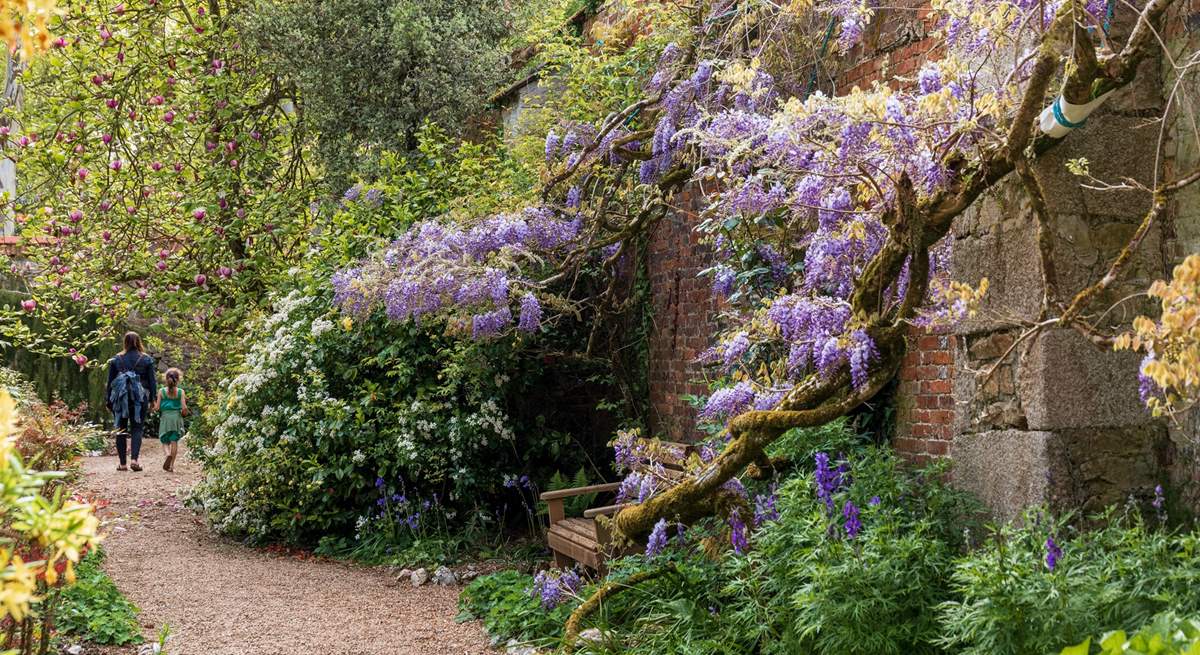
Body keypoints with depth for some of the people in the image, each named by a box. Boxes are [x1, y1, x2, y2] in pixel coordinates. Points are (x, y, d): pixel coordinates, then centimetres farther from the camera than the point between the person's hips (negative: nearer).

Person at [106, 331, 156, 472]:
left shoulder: (116, 360, 5)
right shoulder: (147, 360, 2)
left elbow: (110, 382, 8)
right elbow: (152, 381, 1)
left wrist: (108, 401, 14)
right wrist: (152, 399, 6)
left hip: (120, 398, 1)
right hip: (140, 399, -1)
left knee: (121, 430, 9)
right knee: (137, 429, 2)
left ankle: (122, 463, 7)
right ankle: (134, 459, -16)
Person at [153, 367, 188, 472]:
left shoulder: (162, 392, 0)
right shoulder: (181, 392, -1)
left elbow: (157, 408, -1)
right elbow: (184, 408, -7)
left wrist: (154, 403, 20)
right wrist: (184, 413, 14)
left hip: (165, 418, 0)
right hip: (177, 417, 0)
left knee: (165, 441, 8)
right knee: (174, 441, 4)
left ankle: (168, 454, -24)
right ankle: (171, 465, 3)